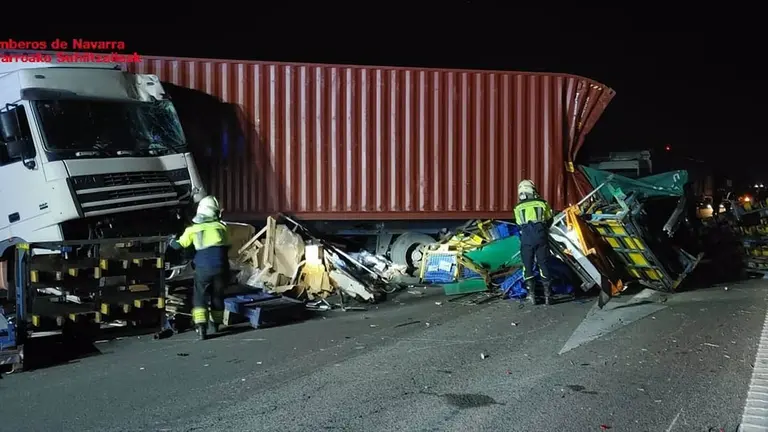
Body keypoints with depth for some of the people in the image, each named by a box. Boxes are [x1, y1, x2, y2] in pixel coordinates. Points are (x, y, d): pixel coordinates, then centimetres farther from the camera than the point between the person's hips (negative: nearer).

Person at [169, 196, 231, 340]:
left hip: (203, 268, -2)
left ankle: (201, 328, -7)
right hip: (220, 267, 2)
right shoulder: (222, 227, 9)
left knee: (199, 297, 7)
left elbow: (178, 245, 6)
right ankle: (215, 325, 30)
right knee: (217, 296, 18)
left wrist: (171, 241, 28)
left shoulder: (193, 229, 3)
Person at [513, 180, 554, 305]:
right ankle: (547, 294, 6)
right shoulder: (542, 203, 12)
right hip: (541, 237, 0)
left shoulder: (518, 207, 12)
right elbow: (549, 221, 21)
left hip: (526, 238, 0)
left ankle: (531, 293, 3)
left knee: (528, 266, 9)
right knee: (543, 264, 7)